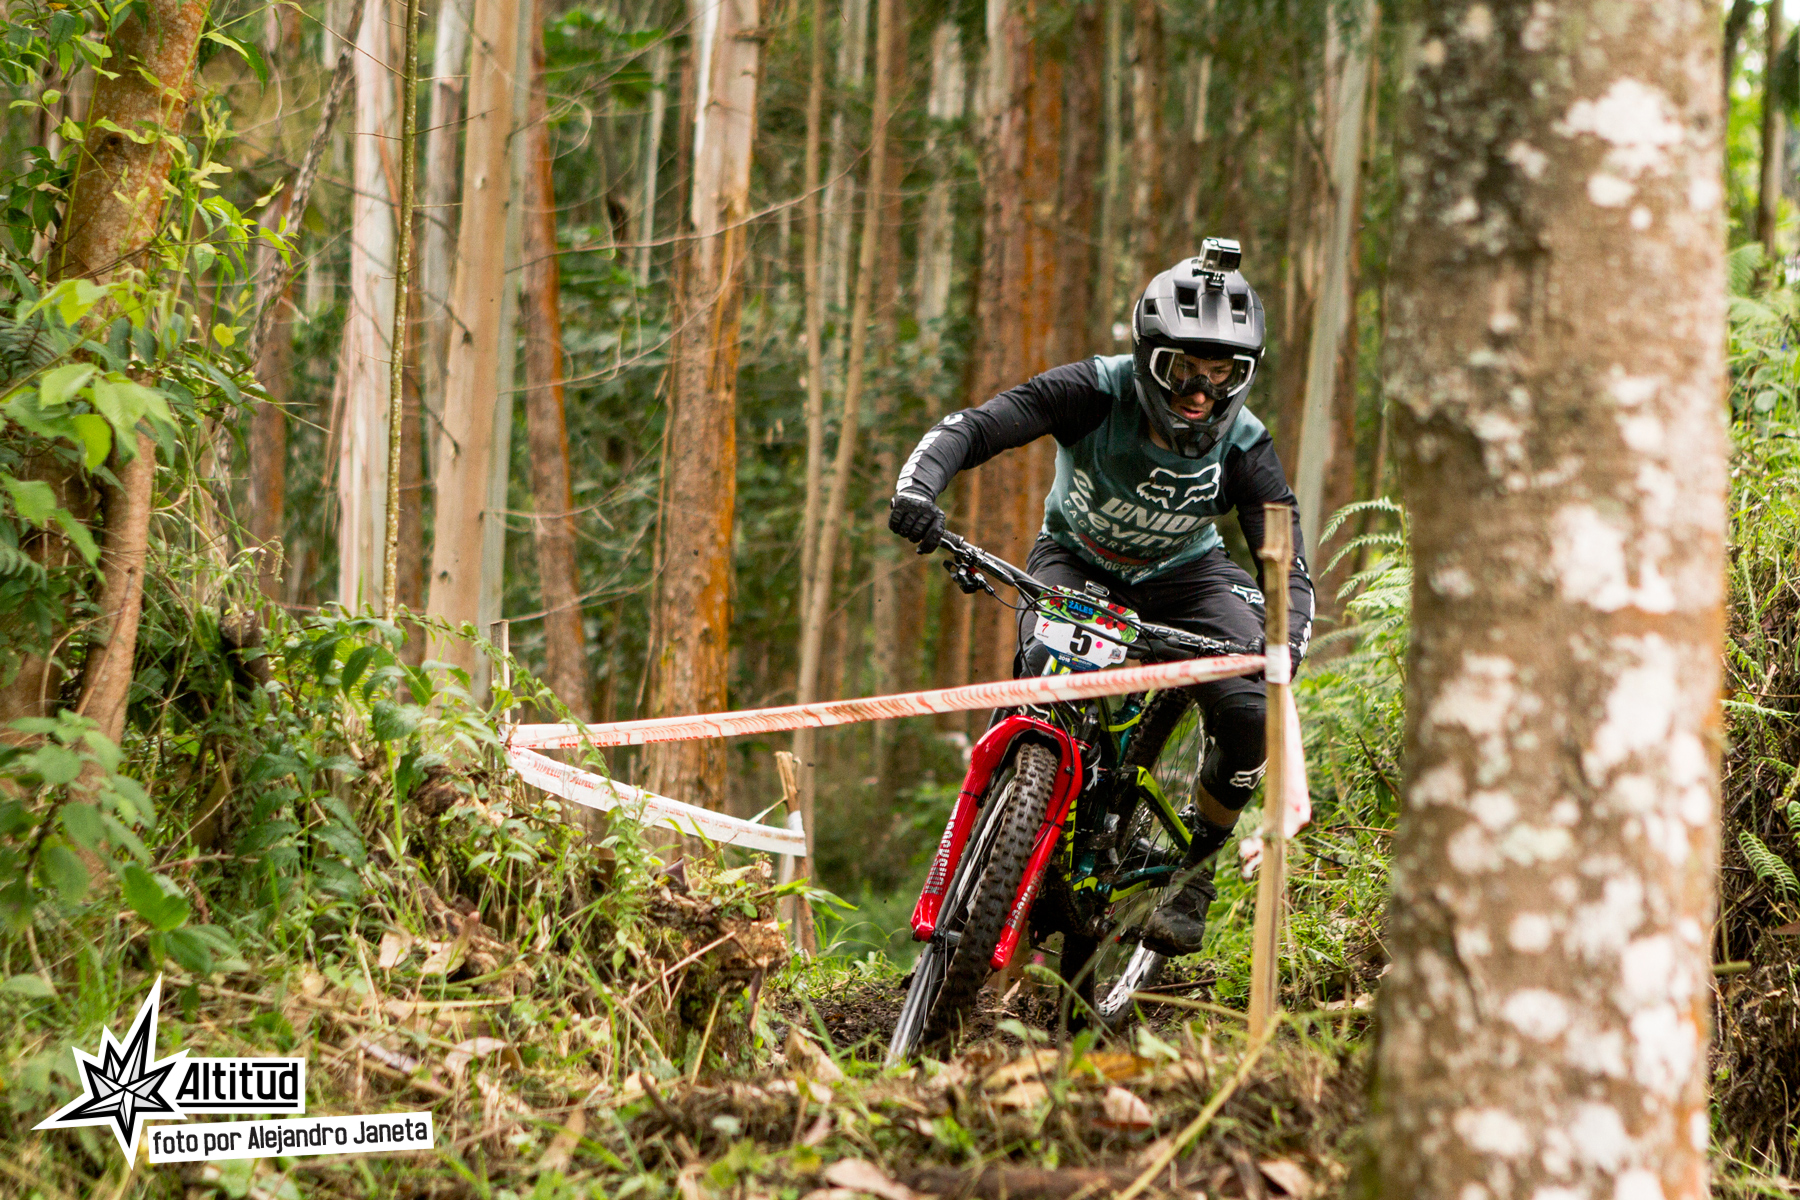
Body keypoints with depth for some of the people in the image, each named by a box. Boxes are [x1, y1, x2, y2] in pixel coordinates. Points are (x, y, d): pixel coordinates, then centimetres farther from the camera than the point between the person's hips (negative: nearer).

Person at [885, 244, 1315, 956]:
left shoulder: (1244, 449, -24)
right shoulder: (1097, 393, -28)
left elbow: (1289, 569, -26)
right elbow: (973, 426, -33)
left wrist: (1281, 649, -48)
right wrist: (918, 485, -54)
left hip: (1181, 575, 1)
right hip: (1074, 560, -1)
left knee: (1250, 715, -24)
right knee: (1043, 672, -34)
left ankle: (1196, 870, 2)